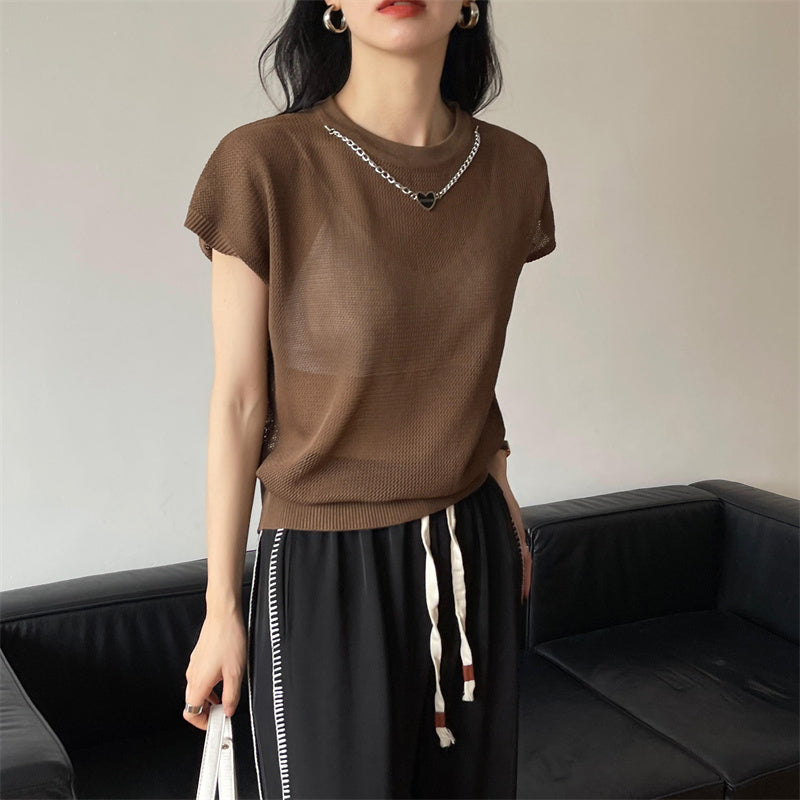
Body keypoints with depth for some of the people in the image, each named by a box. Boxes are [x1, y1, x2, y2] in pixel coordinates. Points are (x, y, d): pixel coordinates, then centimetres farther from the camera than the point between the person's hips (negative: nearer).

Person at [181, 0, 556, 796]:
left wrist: (498, 491, 13)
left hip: (473, 551, 5)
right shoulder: (263, 164, -13)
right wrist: (221, 607, -5)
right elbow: (239, 403, -9)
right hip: (326, 568, -4)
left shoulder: (514, 171, 1)